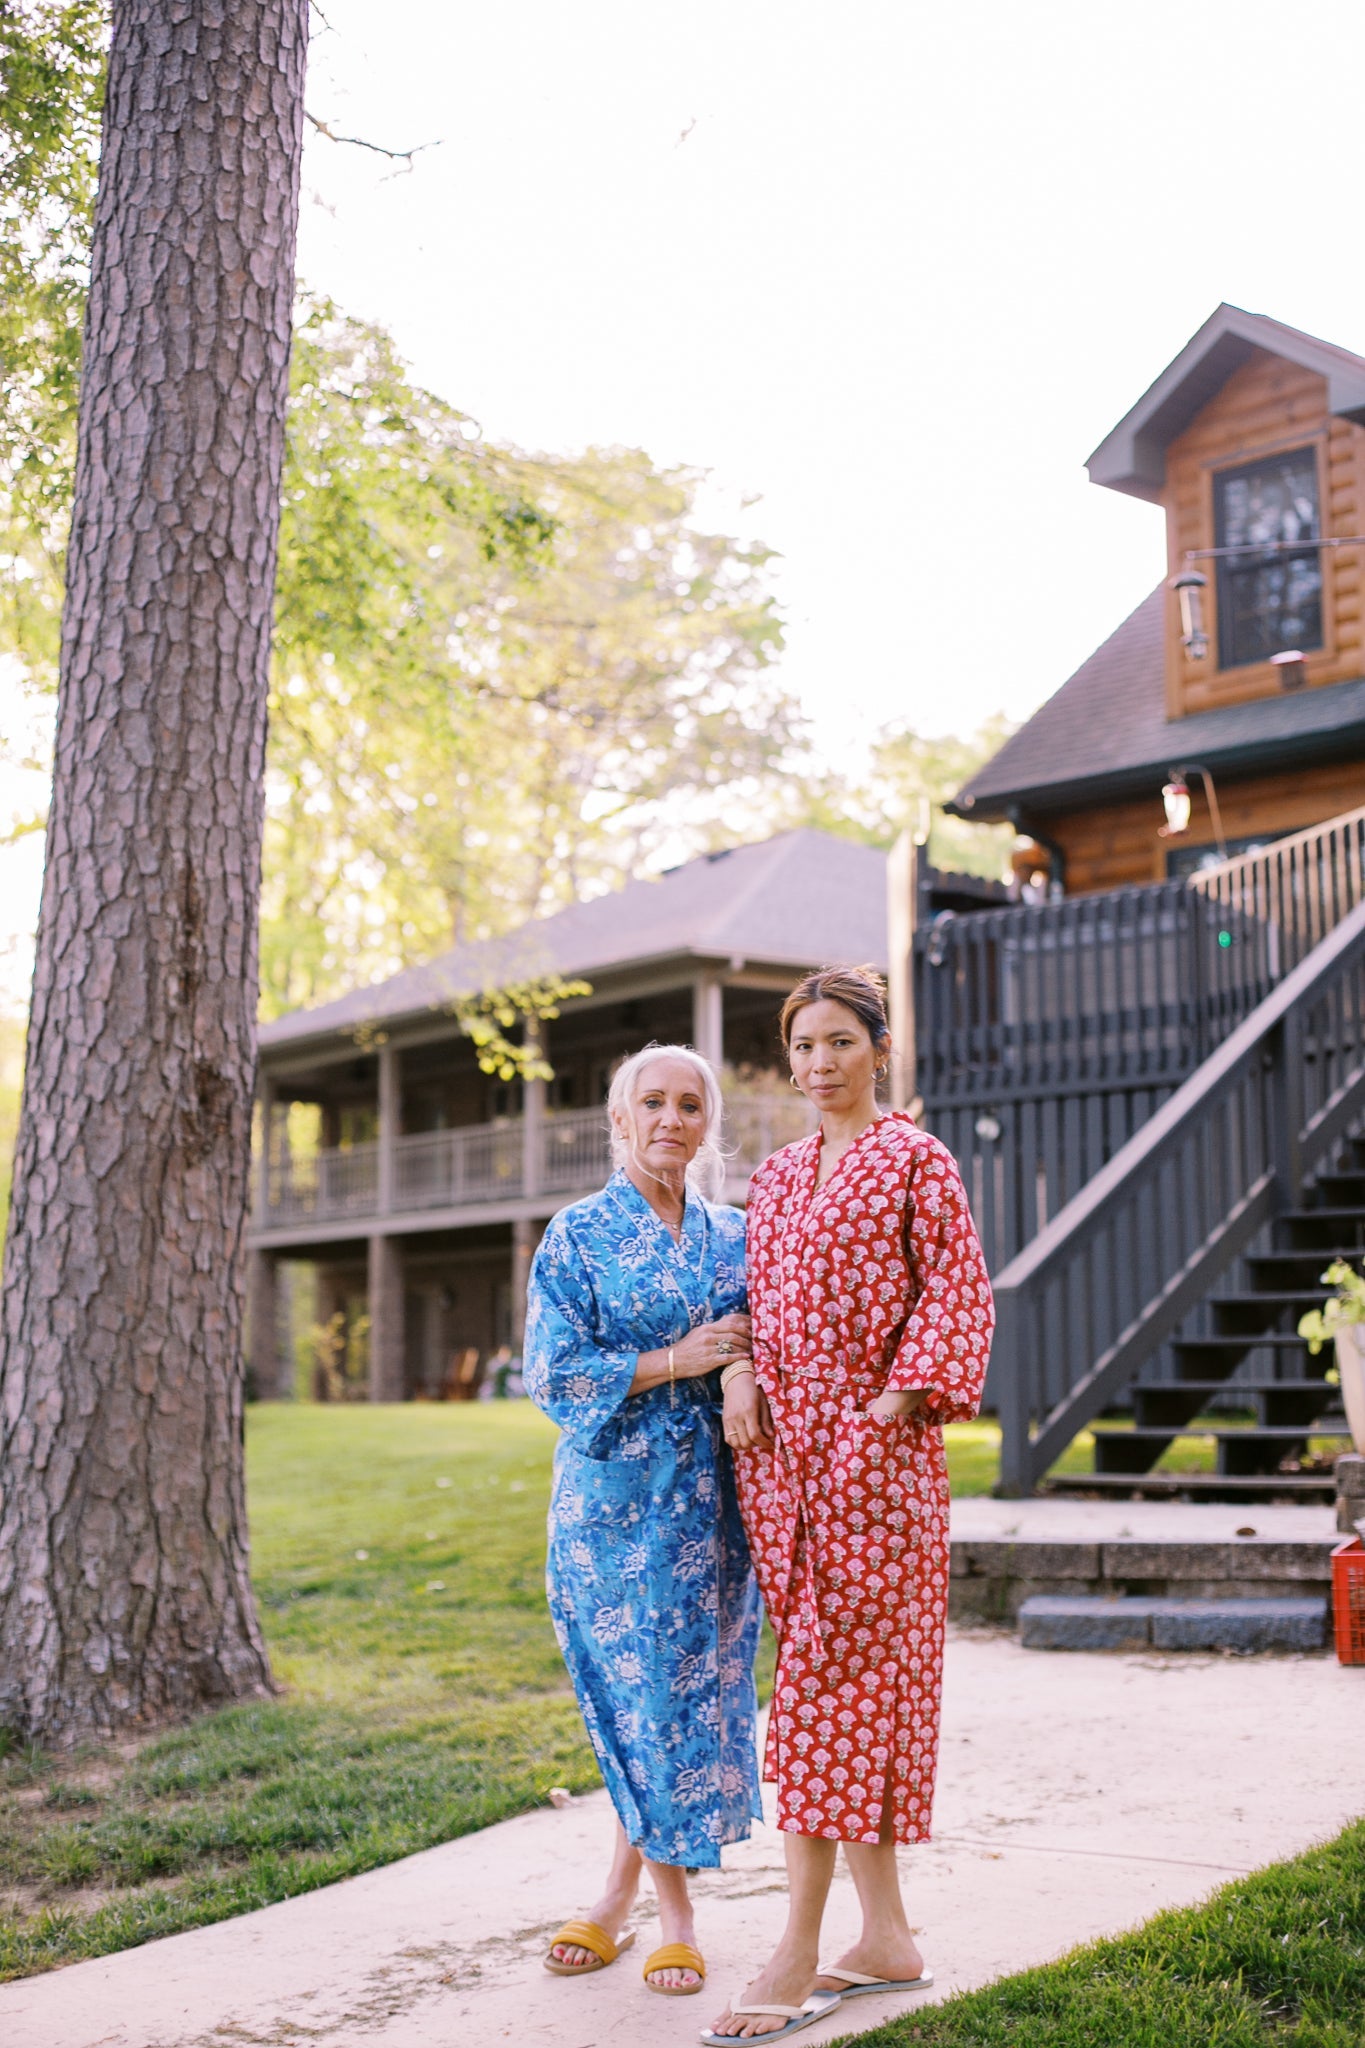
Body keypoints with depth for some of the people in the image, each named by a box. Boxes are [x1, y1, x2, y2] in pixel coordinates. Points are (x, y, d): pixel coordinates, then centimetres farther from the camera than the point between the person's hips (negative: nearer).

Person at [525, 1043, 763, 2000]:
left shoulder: (735, 1234, 9)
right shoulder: (579, 1235, -1)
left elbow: (762, 1347, 11)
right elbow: (555, 1373, -8)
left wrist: (747, 1380, -12)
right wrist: (679, 1360, -15)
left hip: (709, 1492, 3)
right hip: (614, 1492, -3)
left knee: (692, 1684, 2)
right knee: (638, 1687, 2)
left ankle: (628, 1890, 17)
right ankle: (670, 1907, 18)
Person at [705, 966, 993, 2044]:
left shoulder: (915, 1160, -2)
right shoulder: (778, 1175, 16)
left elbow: (957, 1294, -6)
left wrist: (900, 1399, -15)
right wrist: (742, 1371, 2)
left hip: (869, 1441, -6)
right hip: (782, 1441, 6)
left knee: (828, 1677, -8)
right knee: (847, 1677, 9)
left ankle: (799, 1956, -3)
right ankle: (886, 1936, 17)